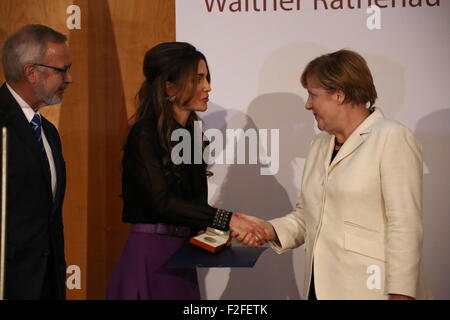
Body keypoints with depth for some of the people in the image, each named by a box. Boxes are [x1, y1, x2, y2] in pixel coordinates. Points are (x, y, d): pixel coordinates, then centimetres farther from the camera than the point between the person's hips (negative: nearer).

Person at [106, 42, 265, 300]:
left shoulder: (189, 132, 11)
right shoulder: (145, 134, -12)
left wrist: (212, 231, -4)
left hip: (182, 251, 7)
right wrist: (225, 219, -28)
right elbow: (162, 201, -22)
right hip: (150, 255, -7)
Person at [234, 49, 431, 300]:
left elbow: (404, 226, -14)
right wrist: (271, 230, 0)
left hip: (369, 290, -6)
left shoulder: (393, 138, -8)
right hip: (321, 287, 7)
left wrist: (400, 294, -19)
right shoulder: (321, 145, 15)